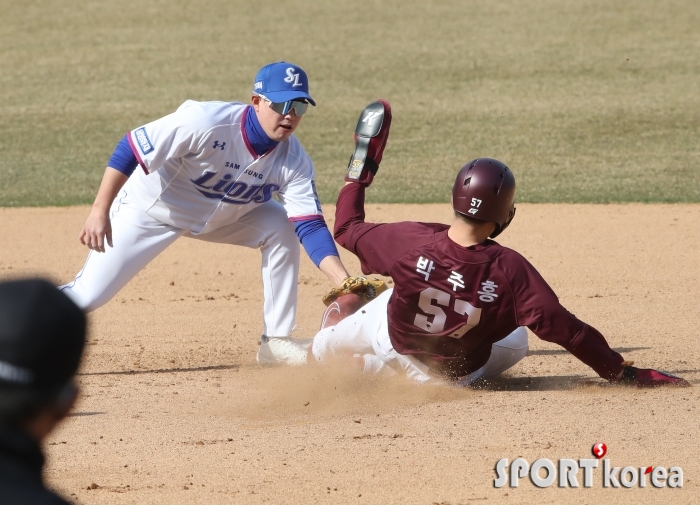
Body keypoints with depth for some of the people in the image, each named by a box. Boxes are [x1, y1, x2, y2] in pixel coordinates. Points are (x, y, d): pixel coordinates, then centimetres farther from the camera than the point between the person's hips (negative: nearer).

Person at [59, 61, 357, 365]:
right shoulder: (206, 122, -34)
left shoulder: (293, 160, -18)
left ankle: (275, 340, -2)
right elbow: (130, 149, -28)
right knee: (87, 295, -12)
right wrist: (100, 211, -31)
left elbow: (310, 226, -21)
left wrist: (345, 282, -35)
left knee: (282, 229, -11)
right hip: (149, 211, -5)